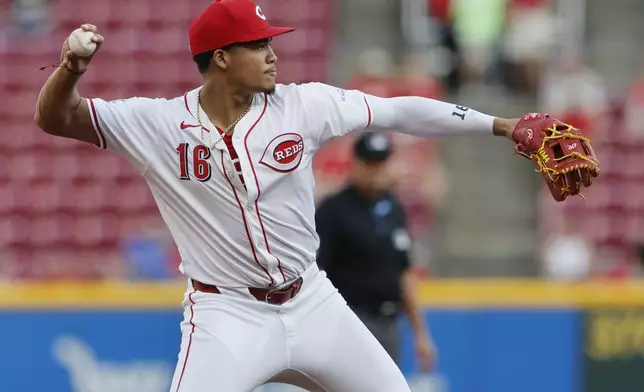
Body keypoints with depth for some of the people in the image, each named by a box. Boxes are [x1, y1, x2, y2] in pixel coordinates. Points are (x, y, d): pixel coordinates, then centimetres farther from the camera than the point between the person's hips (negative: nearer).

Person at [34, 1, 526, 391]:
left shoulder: (303, 106, -5)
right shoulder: (159, 123, -10)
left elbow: (402, 112, -3)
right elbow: (56, 119, -11)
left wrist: (501, 125, -5)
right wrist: (71, 69, -33)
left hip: (311, 303, 4)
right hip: (227, 313, -4)